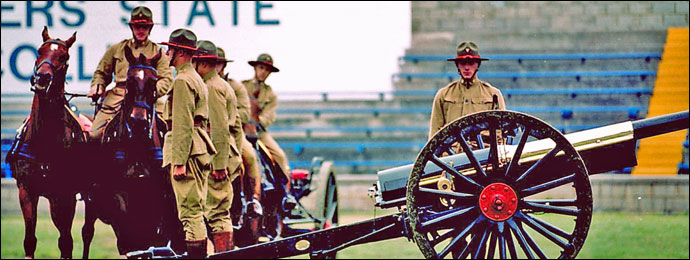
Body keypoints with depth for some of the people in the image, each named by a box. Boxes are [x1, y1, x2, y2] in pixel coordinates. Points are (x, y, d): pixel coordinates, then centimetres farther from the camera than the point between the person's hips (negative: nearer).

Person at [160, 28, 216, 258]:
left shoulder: (182, 81, -12)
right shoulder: (197, 79, 20)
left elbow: (183, 125, -19)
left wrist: (179, 162, -21)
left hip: (186, 152, -10)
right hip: (200, 152, 10)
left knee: (190, 212, -10)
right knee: (196, 211, 13)